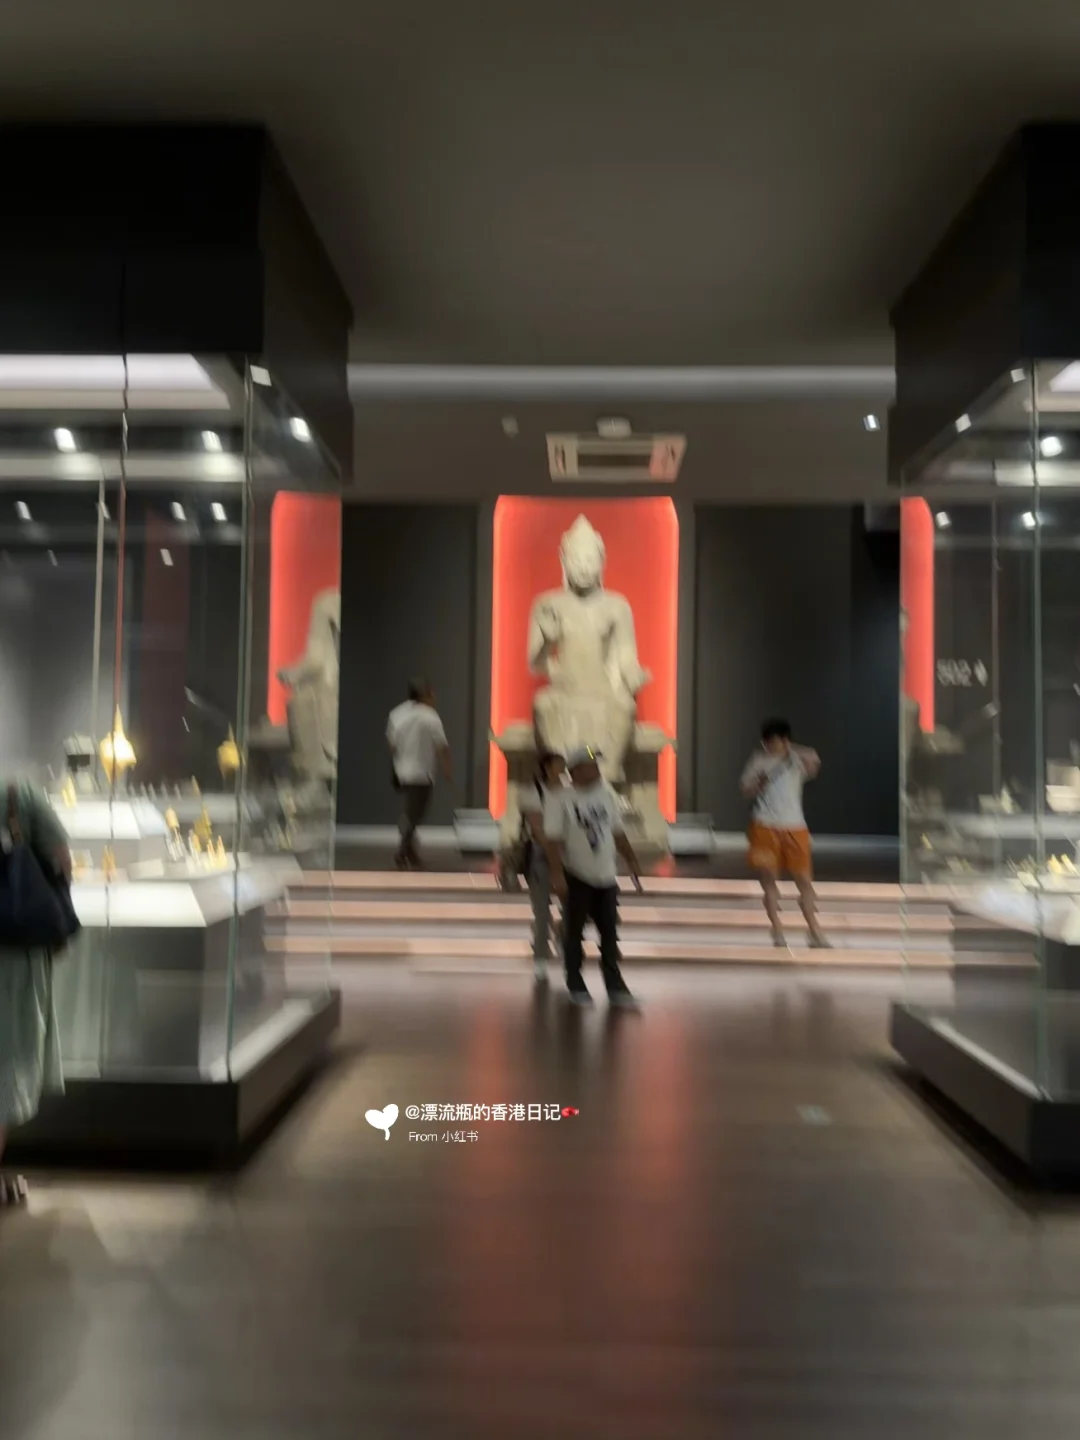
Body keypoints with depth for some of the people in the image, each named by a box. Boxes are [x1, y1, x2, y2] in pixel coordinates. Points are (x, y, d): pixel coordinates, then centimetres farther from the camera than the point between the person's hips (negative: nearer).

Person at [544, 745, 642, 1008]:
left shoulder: (607, 794, 5)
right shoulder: (560, 800, -13)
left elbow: (618, 832, 14)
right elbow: (553, 839, -16)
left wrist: (632, 861, 14)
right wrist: (557, 874, -21)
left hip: (606, 877, 5)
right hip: (576, 878, -5)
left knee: (610, 935, 7)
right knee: (574, 933, 6)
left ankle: (615, 987, 16)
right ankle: (576, 987, 20)